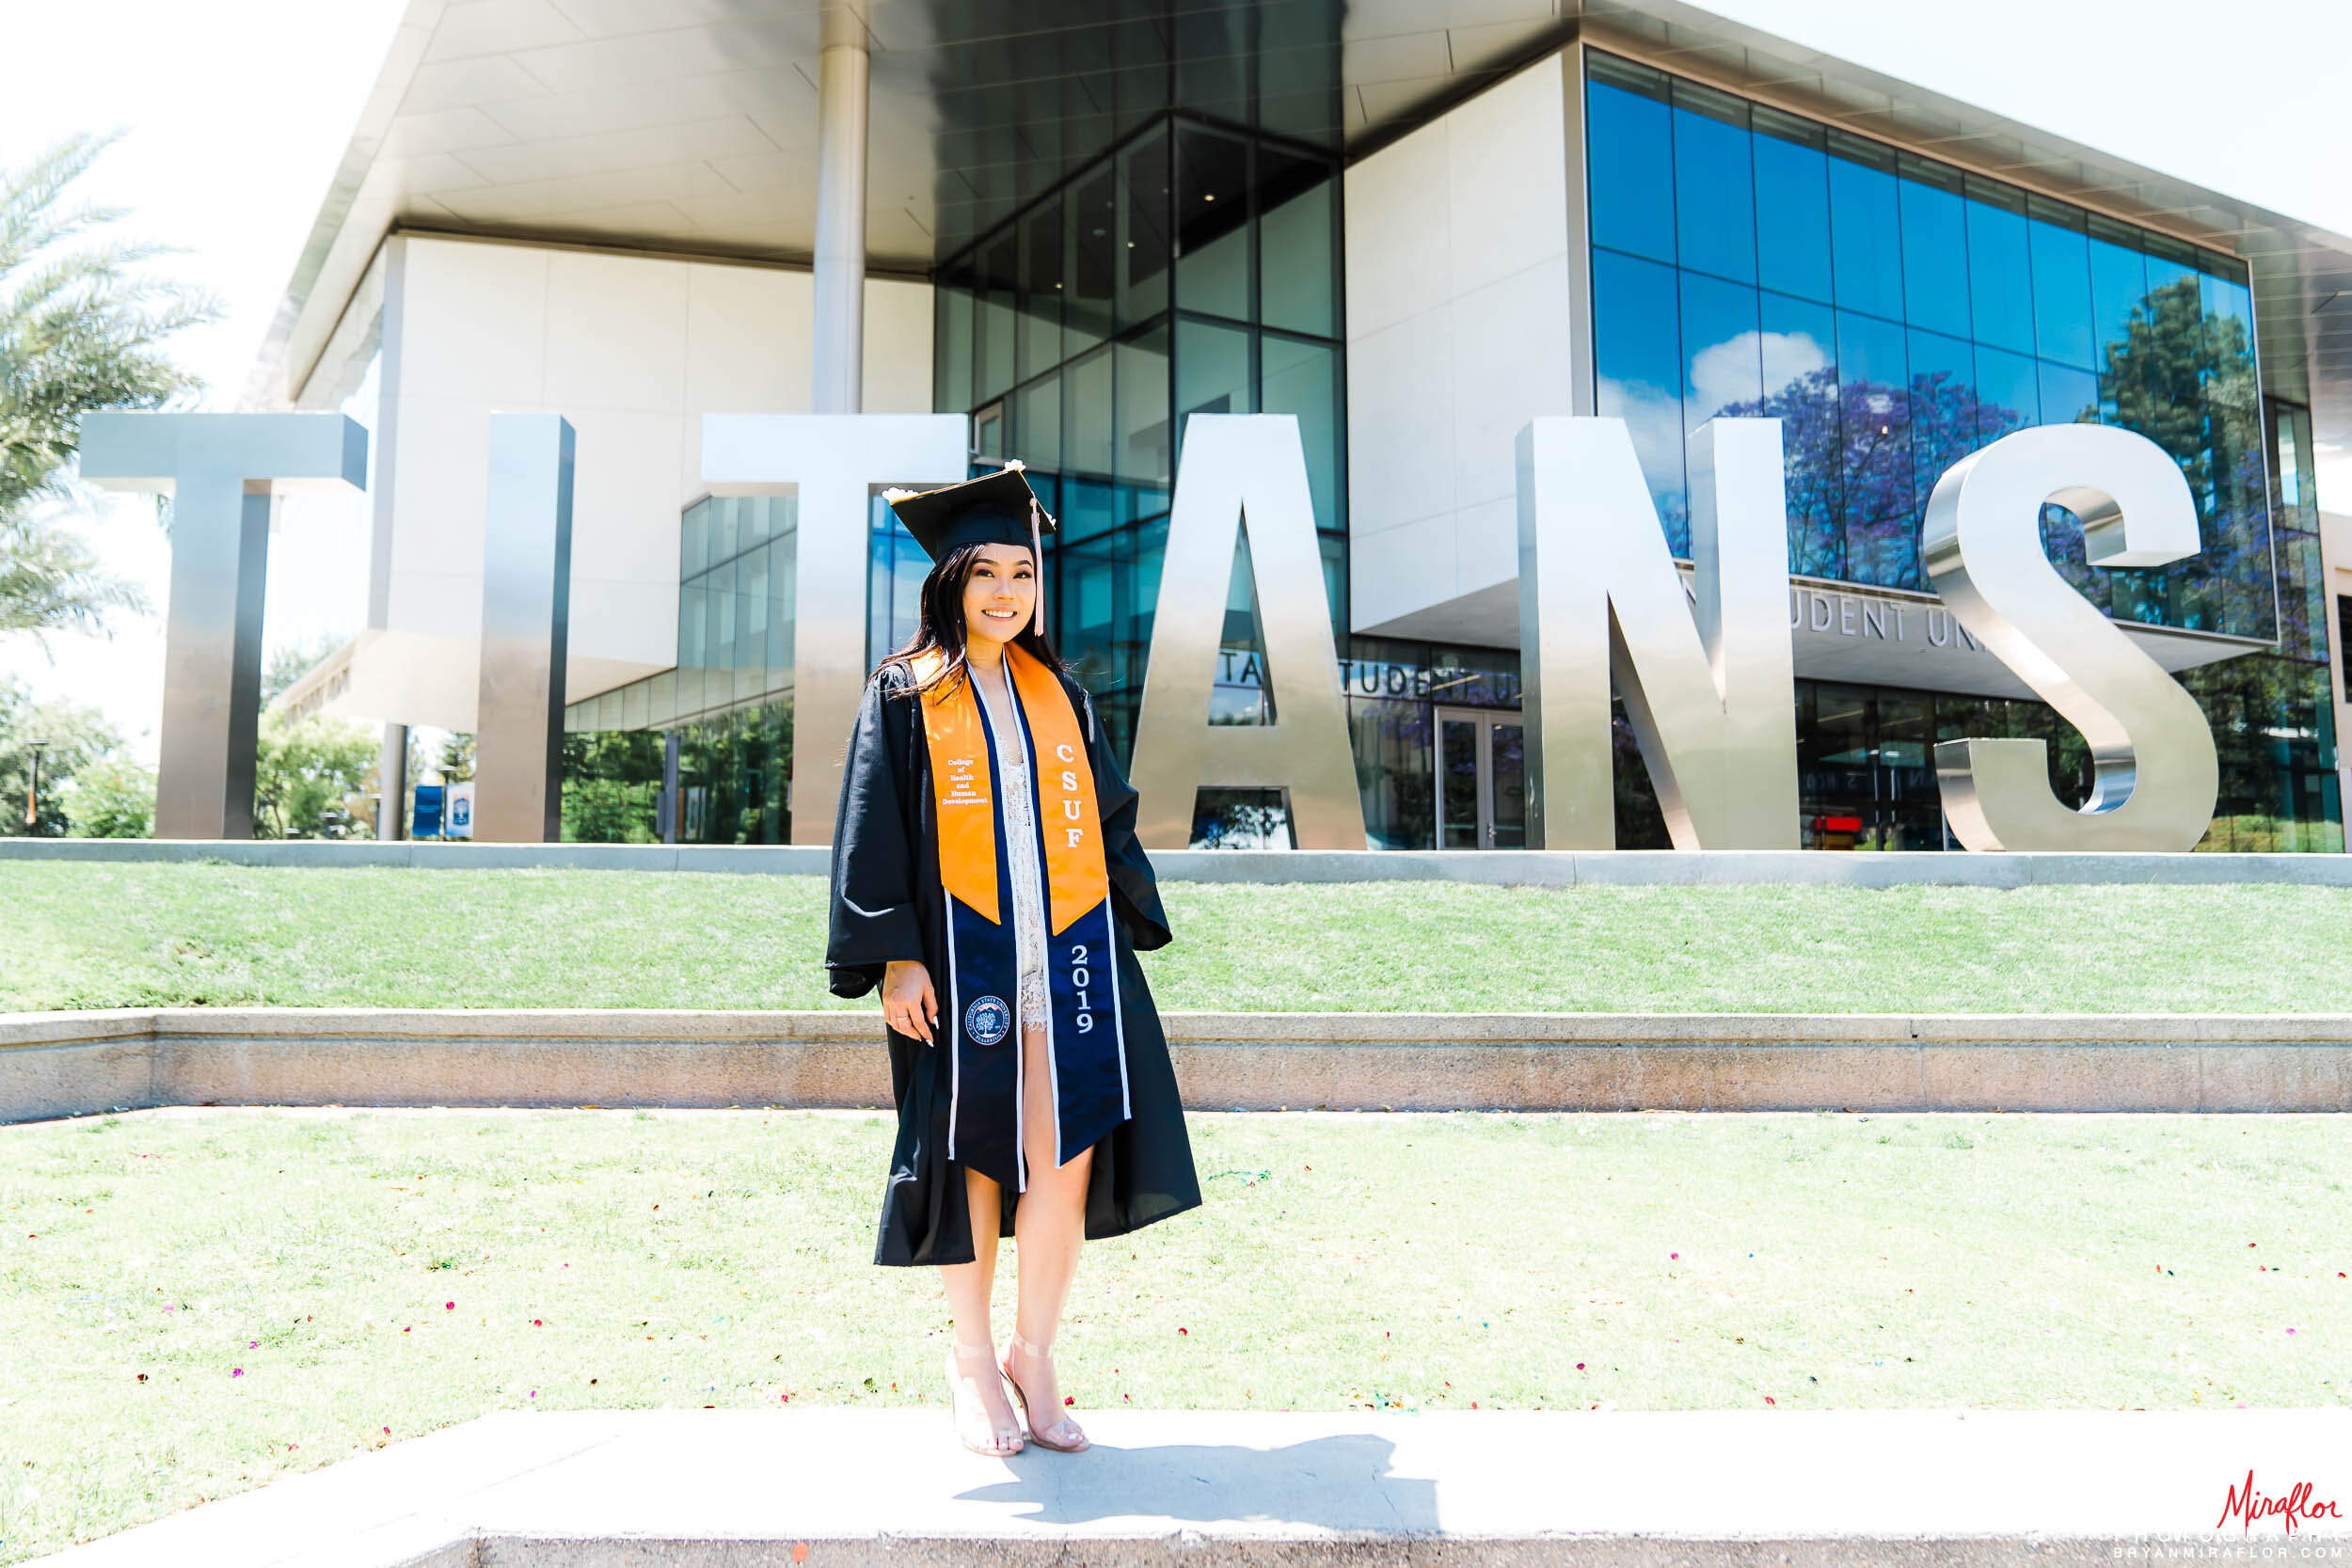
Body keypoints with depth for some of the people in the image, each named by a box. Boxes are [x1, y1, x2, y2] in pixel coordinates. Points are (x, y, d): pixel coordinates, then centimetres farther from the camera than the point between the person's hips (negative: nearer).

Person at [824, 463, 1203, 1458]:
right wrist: (895, 957, -10)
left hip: (1071, 949, 3)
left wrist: (1125, 926, 10)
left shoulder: (1061, 695, 14)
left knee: (1066, 1159, -2)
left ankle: (1034, 1353, 17)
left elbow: (1110, 818, 18)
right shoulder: (904, 695, 3)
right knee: (975, 1155, 5)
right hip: (961, 954, -3)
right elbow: (872, 832, -2)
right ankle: (972, 1359, 23)